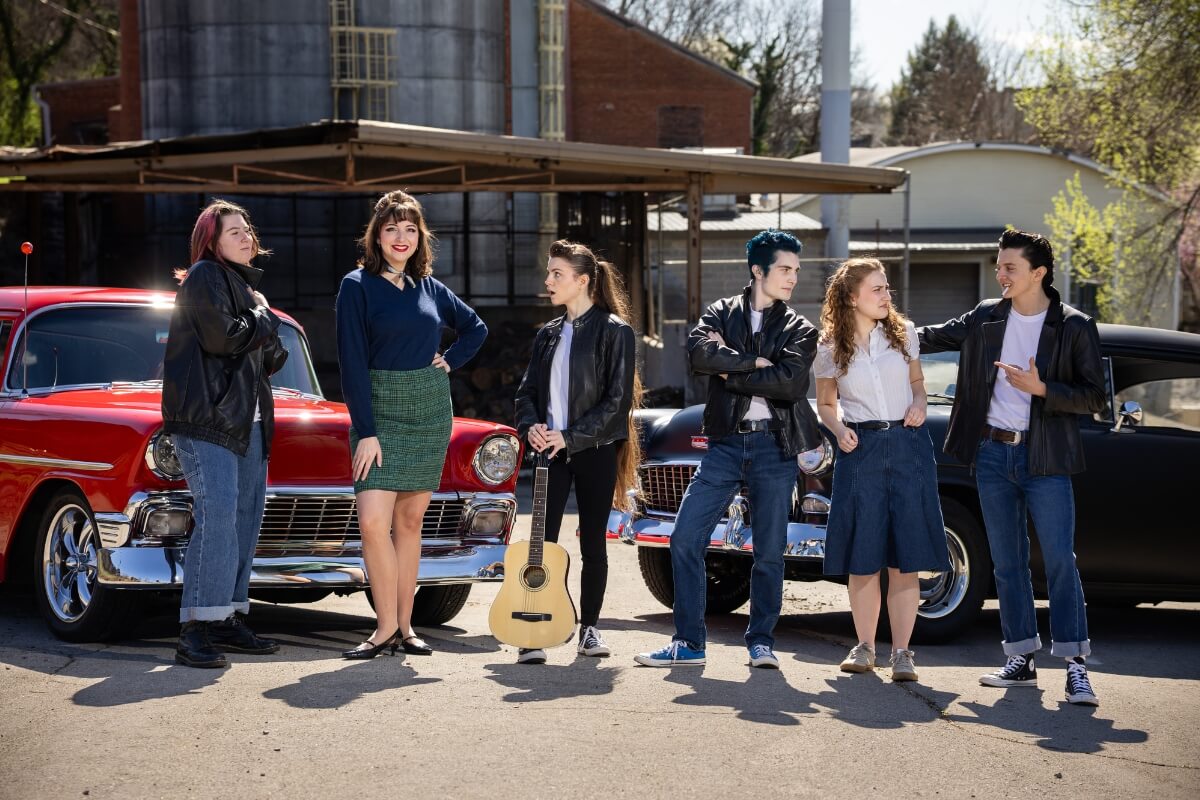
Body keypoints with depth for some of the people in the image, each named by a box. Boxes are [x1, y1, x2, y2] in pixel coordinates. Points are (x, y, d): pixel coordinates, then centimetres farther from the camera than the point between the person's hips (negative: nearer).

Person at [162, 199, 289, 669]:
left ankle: (229, 621, 13)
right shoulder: (204, 277, -4)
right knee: (216, 517, -17)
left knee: (246, 519, 7)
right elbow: (221, 336, -18)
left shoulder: (244, 283, 23)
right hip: (206, 417, -9)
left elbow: (266, 359, 24)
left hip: (247, 419, 9)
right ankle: (195, 631, -20)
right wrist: (264, 319, -1)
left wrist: (265, 337, 2)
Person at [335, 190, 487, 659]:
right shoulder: (357, 286, -4)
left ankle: (405, 626, 10)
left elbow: (475, 328, 25)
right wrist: (365, 431, -15)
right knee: (373, 521, -15)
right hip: (380, 411, -4)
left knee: (410, 521, 5)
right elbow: (352, 362, -9)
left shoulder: (430, 287, 9)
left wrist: (451, 361, 7)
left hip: (431, 410, 4)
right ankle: (386, 626, -6)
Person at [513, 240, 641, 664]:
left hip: (595, 450, -4)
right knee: (542, 540, -4)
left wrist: (571, 436, -16)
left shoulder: (614, 332, -5)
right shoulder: (548, 335, 13)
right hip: (551, 450, 4)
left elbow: (618, 400, -11)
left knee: (593, 541, 5)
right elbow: (528, 390, 15)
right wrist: (531, 426, -6)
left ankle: (590, 628, 16)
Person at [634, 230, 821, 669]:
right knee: (685, 539, -4)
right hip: (726, 443, 1)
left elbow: (791, 383, -14)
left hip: (776, 446, -1)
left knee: (769, 552, 2)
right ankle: (688, 643, 3)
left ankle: (761, 642, 15)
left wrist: (729, 371, -9)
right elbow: (699, 351, -13)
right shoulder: (722, 313, 8)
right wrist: (754, 362, -13)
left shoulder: (799, 330, 5)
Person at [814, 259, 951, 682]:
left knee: (905, 559, -2)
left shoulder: (903, 333, 4)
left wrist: (919, 404, -4)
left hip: (908, 446, 1)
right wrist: (838, 429, -8)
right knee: (863, 559, 2)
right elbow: (825, 404, 12)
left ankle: (901, 652, 3)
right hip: (860, 450, -1)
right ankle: (864, 647, 15)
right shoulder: (830, 349, 1)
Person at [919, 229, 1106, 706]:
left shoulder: (1074, 328, -4)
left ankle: (1075, 665, -7)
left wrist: (1040, 388, -18)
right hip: (992, 454, 4)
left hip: (1045, 459, -4)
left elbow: (1094, 398, -5)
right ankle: (1022, 661, 14)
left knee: (1059, 561, -9)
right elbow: (933, 338, 20)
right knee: (1007, 564, 8)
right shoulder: (987, 318, 8)